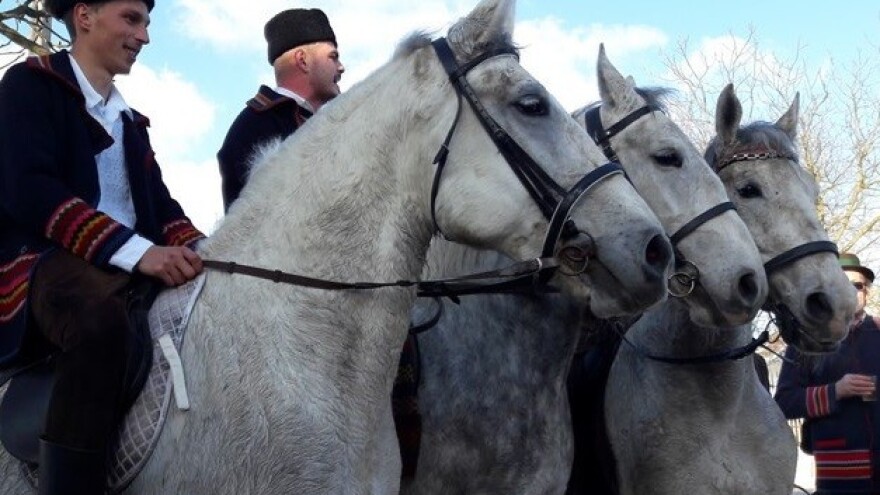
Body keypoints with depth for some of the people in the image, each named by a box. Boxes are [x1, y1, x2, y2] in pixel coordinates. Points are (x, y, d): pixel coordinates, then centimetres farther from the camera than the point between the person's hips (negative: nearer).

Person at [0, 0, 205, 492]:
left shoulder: (128, 120, 24)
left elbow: (160, 205, 21)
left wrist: (198, 252, -3)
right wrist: (135, 250, -23)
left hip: (132, 268, 8)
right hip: (42, 262, -8)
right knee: (101, 317, -39)